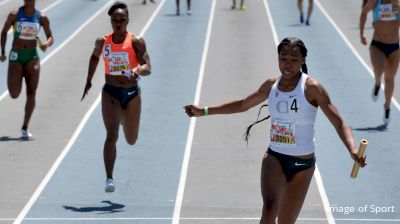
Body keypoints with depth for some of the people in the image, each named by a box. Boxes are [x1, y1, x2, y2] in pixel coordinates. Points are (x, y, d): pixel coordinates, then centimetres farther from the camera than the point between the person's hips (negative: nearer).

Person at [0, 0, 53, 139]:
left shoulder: (42, 18, 0)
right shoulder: (15, 15, -4)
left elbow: (50, 38, 5)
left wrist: (47, 44, -19)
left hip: (32, 56, 1)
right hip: (16, 56, -1)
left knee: (31, 93, -8)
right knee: (14, 95, -9)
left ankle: (25, 127, 1)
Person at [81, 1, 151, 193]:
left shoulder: (136, 42, -11)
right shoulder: (103, 41, -3)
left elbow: (147, 68, -19)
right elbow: (95, 56, 19)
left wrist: (138, 70, -41)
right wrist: (88, 81, 16)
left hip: (132, 93, 0)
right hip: (110, 92, 0)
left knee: (131, 140, 16)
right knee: (112, 136, -18)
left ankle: (124, 118, 52)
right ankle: (109, 179, -16)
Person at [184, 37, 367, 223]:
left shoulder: (312, 88, -12)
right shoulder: (271, 85, 2)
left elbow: (339, 124, -16)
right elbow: (243, 105, 19)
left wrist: (352, 150, -34)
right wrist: (204, 111, 20)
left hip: (303, 164, -2)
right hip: (275, 158, 2)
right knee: (269, 208, -25)